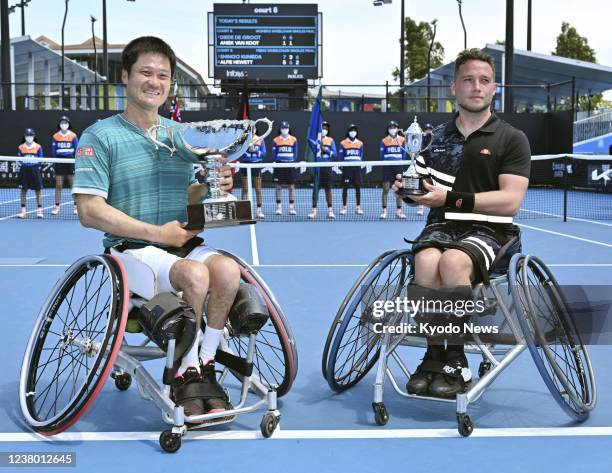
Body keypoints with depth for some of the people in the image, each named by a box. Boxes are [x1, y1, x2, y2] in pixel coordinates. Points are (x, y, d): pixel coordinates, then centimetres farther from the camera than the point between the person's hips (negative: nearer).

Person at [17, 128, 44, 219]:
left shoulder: (38, 147, 0)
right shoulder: (20, 148, 4)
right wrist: (20, 163, -10)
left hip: (35, 170, -1)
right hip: (24, 170, 1)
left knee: (38, 190, -2)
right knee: (23, 190, 4)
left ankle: (39, 210, 4)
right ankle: (23, 211, 10)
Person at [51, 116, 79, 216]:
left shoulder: (73, 136, 1)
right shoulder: (55, 136, 4)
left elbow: (77, 150, 3)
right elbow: (53, 151, 7)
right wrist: (54, 162, 1)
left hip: (70, 161, -1)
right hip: (59, 161, 1)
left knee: (73, 184, 1)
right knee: (58, 185, 2)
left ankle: (76, 206, 8)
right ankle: (57, 206, 6)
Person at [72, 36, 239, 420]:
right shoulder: (100, 136, -1)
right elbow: (90, 211, -10)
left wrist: (208, 187, -3)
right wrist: (157, 233, -15)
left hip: (183, 243, 5)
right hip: (132, 249, -4)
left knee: (227, 269, -29)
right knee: (195, 274, -34)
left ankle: (205, 365, -10)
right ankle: (185, 375, -12)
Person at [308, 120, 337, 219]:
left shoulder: (331, 140, 8)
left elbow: (335, 154, 2)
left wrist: (326, 150, -12)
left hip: (327, 168, 1)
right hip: (317, 168, -1)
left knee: (328, 189, 5)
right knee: (315, 189, -1)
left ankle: (330, 211, 10)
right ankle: (314, 210, 3)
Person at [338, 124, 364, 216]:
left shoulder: (360, 143, 11)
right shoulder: (343, 143, 2)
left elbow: (361, 156, 15)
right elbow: (340, 156, 2)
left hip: (357, 168, 2)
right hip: (347, 168, -2)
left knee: (358, 187, 2)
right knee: (345, 187, -1)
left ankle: (358, 207, 9)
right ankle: (344, 207, 7)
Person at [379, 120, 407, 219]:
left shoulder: (402, 140, 7)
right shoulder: (384, 141, 3)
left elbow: (404, 154, 9)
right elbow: (382, 155, 5)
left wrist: (401, 162, -2)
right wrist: (385, 162, -2)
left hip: (398, 167, 2)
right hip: (387, 167, -2)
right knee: (385, 188, -3)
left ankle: (398, 210, 10)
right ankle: (384, 210, 2)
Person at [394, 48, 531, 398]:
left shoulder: (512, 139, 4)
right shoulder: (437, 137, 17)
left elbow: (511, 201, -9)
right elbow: (425, 190, 25)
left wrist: (451, 197, -17)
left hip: (488, 230, -3)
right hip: (442, 226, 3)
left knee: (453, 261, -37)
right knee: (427, 260, -34)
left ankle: (456, 362, -23)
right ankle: (433, 356, -20)